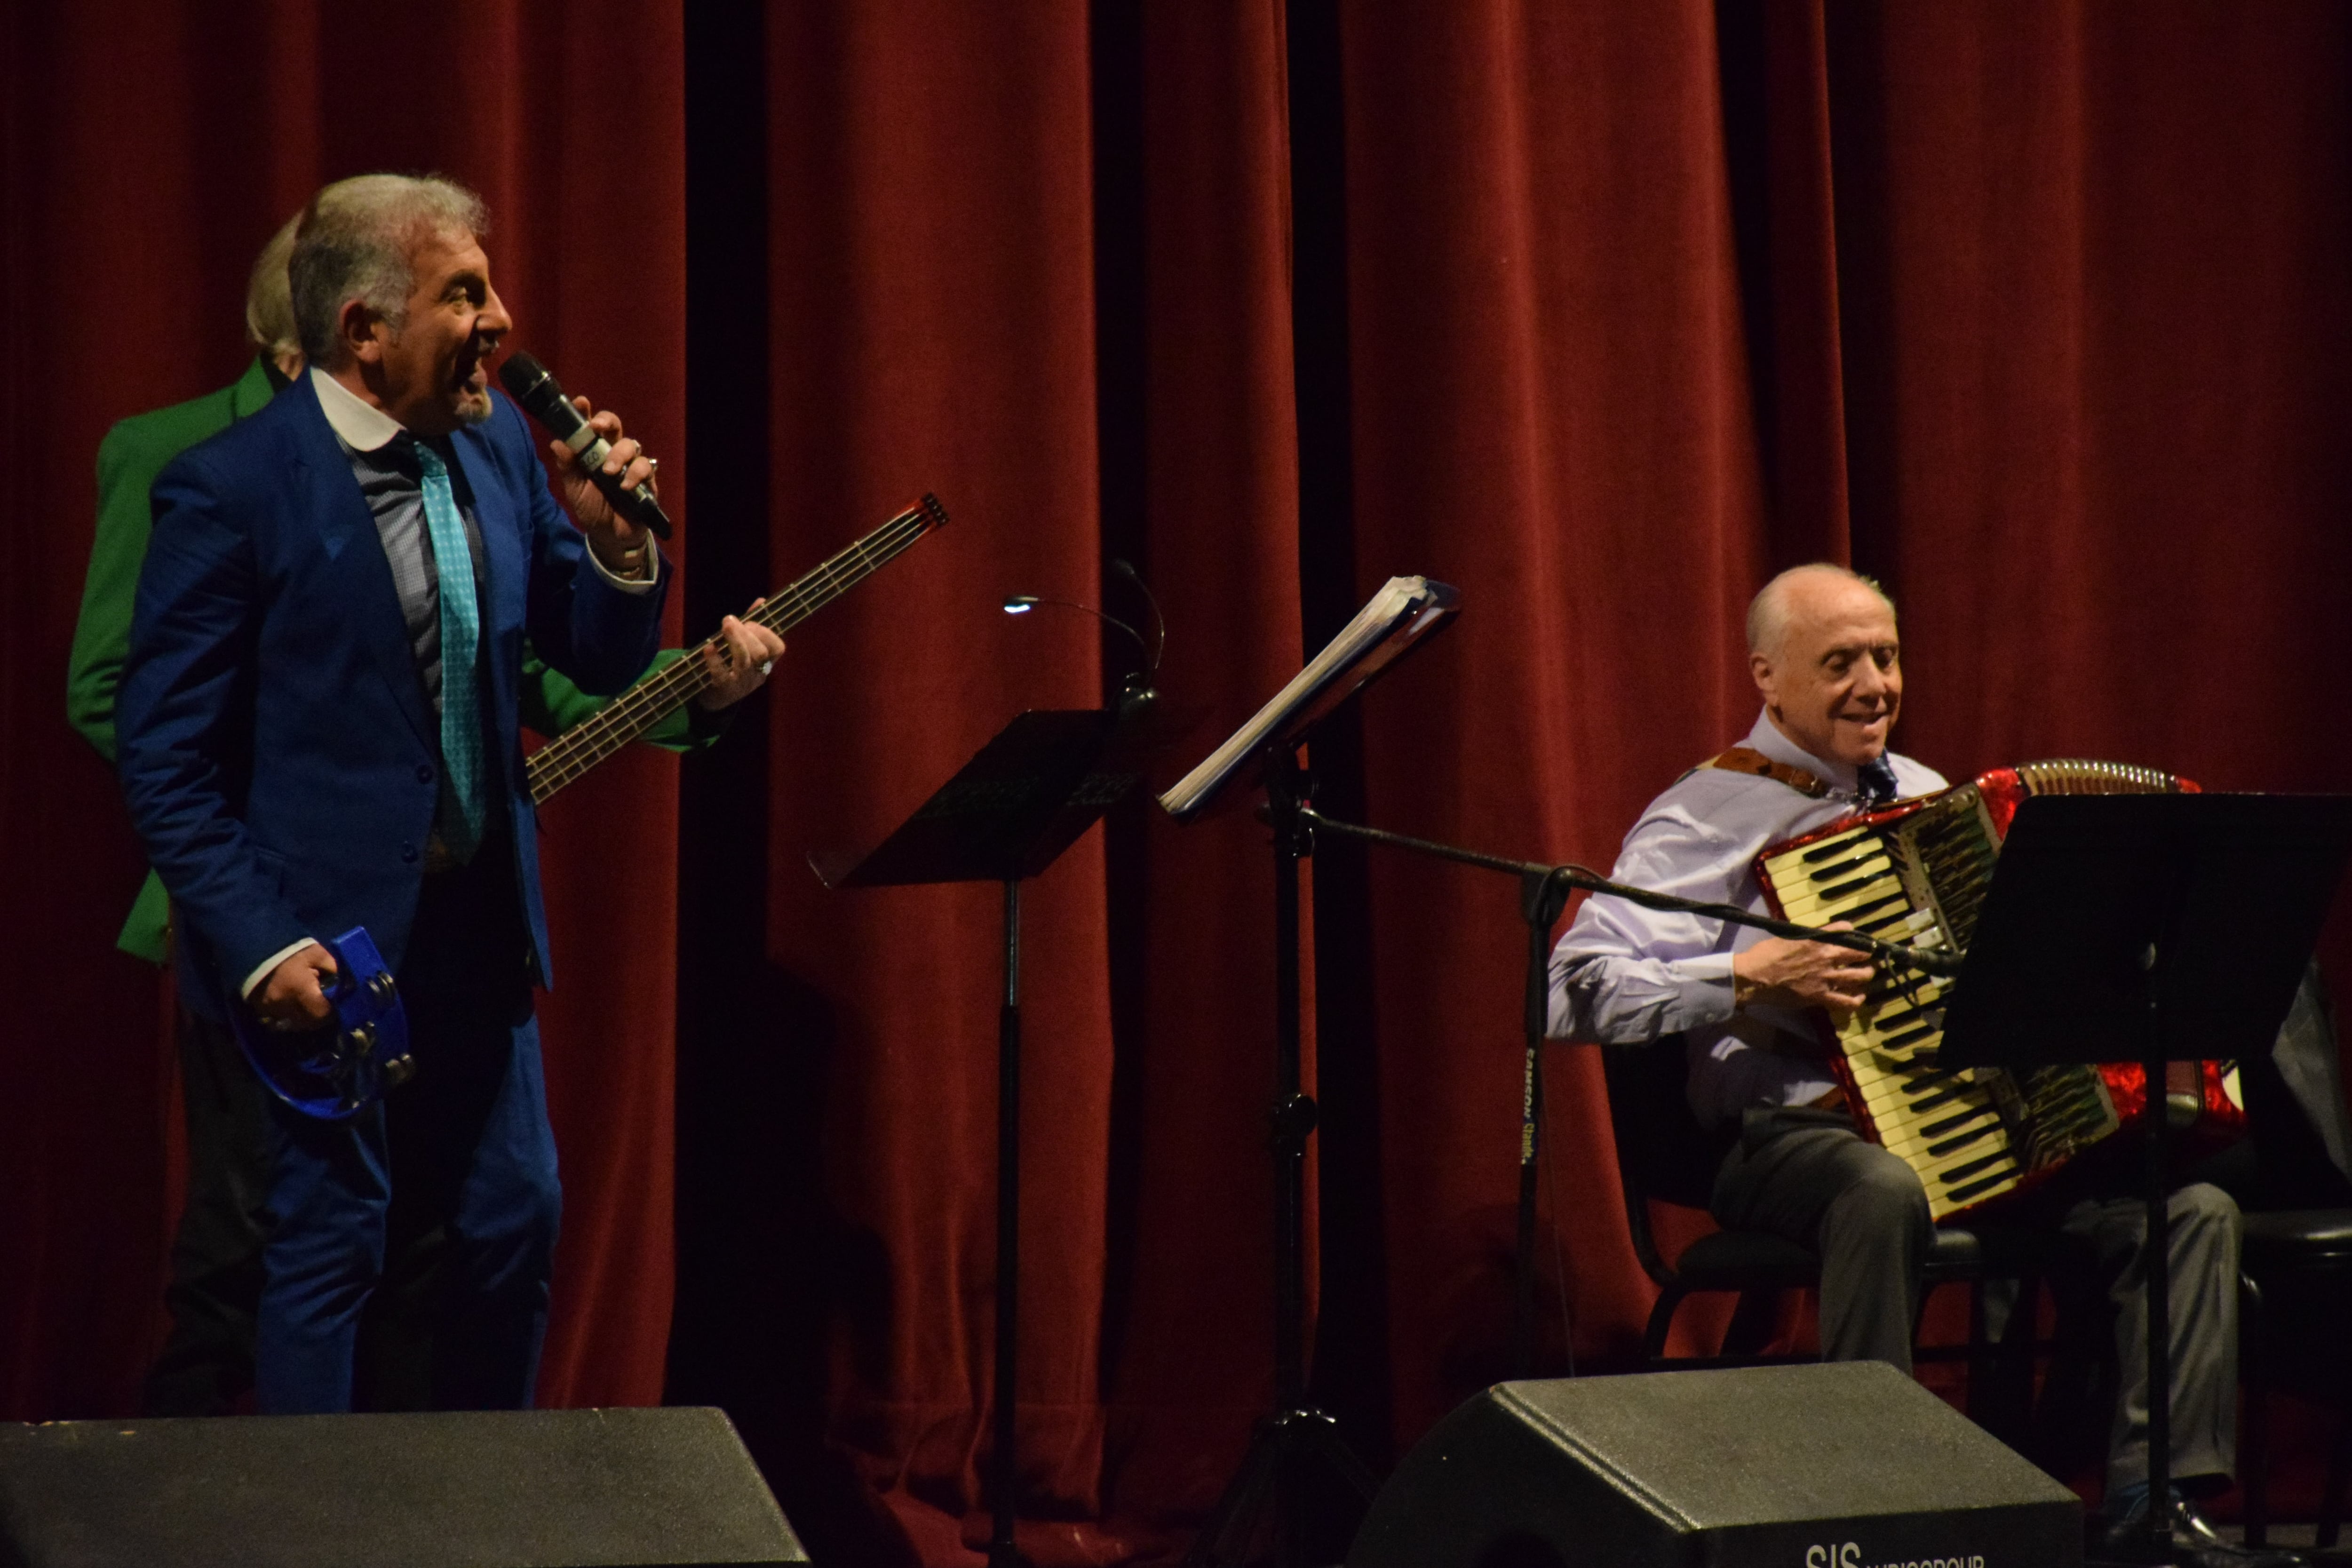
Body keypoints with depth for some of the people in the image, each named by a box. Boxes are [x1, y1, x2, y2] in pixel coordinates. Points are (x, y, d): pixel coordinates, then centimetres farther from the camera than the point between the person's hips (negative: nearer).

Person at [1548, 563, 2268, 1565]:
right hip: (1798, 1135, -6)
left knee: (2196, 1210, -12)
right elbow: (1574, 992, -14)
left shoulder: (1925, 795, 20)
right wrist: (1751, 973, -21)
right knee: (1884, 1191, -41)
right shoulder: (1708, 817, -3)